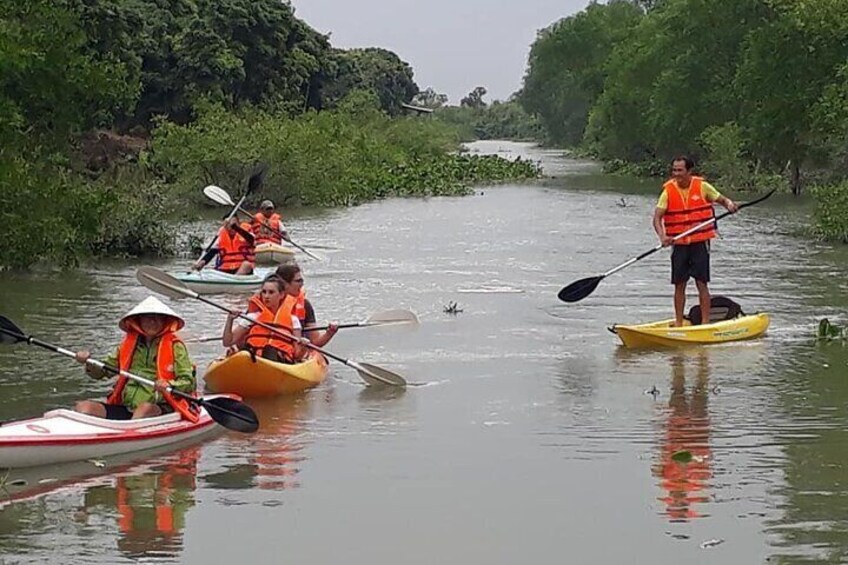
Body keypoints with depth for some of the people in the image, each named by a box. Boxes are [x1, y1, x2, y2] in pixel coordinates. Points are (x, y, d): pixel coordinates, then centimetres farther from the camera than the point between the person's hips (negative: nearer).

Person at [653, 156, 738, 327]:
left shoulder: (702, 187, -2)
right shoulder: (668, 191, -2)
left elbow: (722, 199, 9)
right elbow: (657, 217, -8)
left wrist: (729, 204, -15)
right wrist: (662, 236, -26)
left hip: (700, 242, -2)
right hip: (679, 244, 2)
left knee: (702, 283, -3)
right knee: (679, 285, 5)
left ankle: (706, 322, 0)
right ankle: (678, 323, 14)